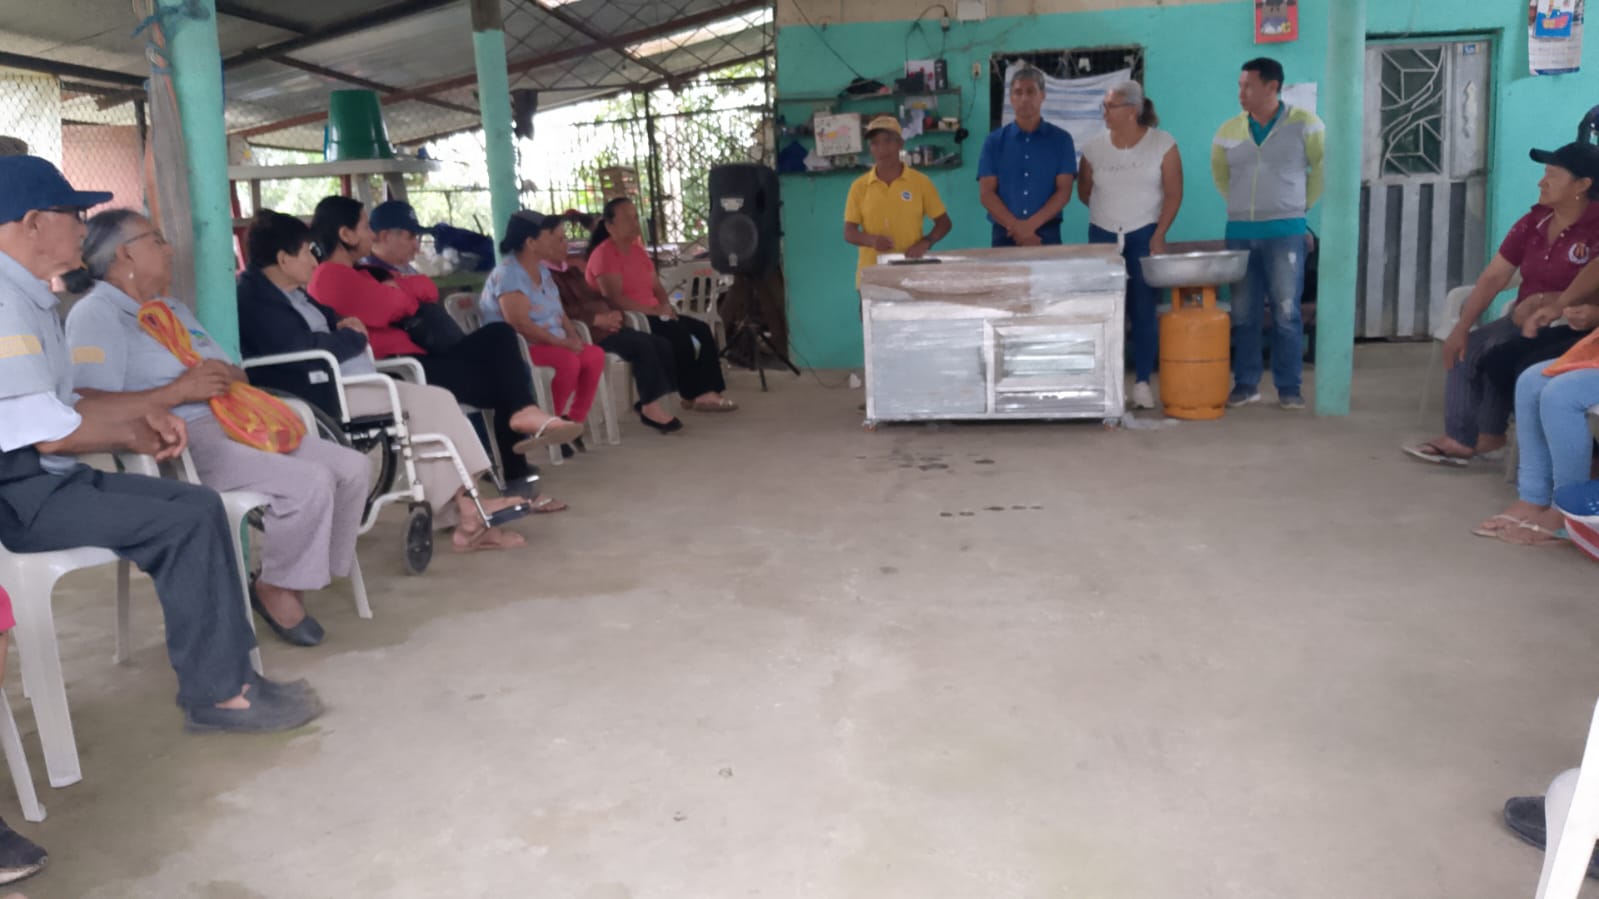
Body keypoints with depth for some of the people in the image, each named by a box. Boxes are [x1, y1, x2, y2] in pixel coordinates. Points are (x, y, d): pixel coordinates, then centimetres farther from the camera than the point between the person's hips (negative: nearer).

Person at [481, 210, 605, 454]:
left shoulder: (542, 270, 13)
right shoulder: (508, 274, -17)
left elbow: (559, 312, 17)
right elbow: (520, 325, -26)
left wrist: (573, 337, -3)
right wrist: (563, 343, -24)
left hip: (550, 344, 9)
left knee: (595, 355, -11)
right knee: (568, 361, -31)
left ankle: (574, 422, -3)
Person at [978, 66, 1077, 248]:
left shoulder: (1061, 139, 5)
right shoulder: (994, 141, 5)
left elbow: (1064, 191, -2)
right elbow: (986, 193, -1)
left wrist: (1031, 224, -15)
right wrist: (1017, 227, -13)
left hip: (1047, 234, 0)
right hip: (1005, 234, 0)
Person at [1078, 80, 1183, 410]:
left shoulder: (1162, 144, -3)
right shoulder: (1094, 148, 3)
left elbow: (1173, 194, -5)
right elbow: (1085, 192, 13)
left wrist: (1159, 234, -12)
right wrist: (1112, 210, 8)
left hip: (1144, 236, -2)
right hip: (1103, 236, 2)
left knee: (1144, 310, -4)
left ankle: (1142, 383, 1)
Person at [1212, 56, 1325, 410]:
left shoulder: (1304, 124, -4)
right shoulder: (1228, 131, 6)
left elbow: (1324, 167, 4)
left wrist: (1303, 205, 5)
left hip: (1286, 232, -3)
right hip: (1240, 233, 3)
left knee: (1286, 313, -2)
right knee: (1243, 314, 6)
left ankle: (1289, 387, 6)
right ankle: (1246, 384, 14)